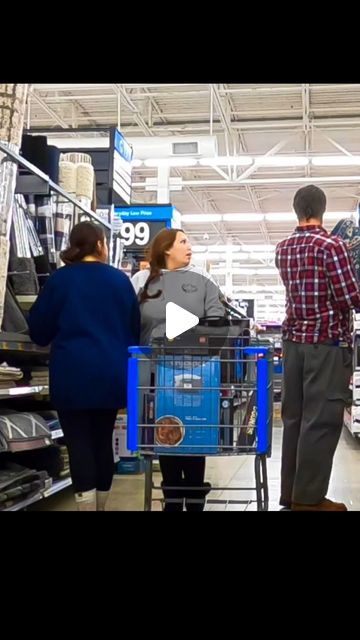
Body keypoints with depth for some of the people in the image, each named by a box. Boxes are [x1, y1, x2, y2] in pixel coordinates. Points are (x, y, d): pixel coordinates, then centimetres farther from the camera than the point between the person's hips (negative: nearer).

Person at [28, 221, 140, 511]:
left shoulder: (60, 279, -4)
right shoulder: (120, 279, 4)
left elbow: (39, 329, 3)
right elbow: (135, 328, 13)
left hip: (73, 374, -3)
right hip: (111, 374, 3)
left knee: (79, 443, 0)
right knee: (103, 440, 13)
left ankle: (87, 505, -5)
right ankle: (100, 506, 23)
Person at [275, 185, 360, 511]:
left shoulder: (282, 249, 9)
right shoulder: (331, 245, -12)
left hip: (294, 339, 7)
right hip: (328, 341, -7)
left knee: (294, 417, 10)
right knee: (321, 420, -2)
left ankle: (290, 492, 17)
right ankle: (308, 497, 2)